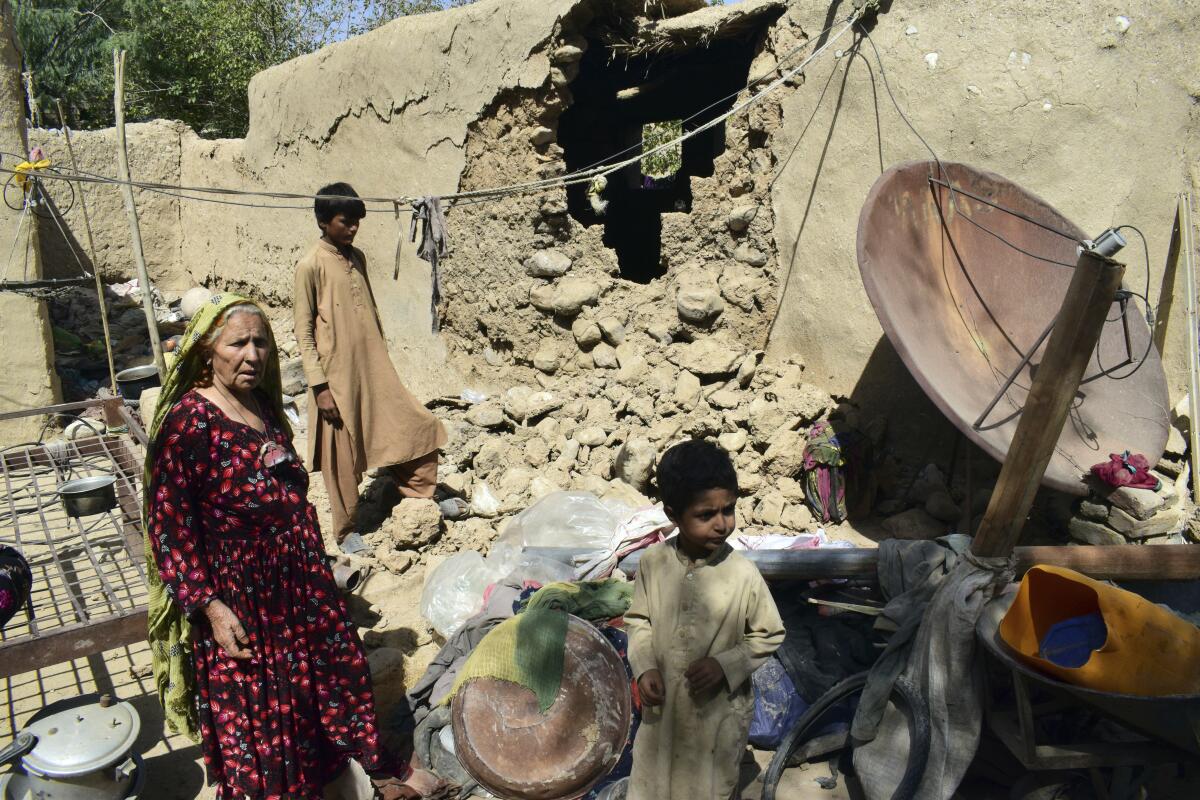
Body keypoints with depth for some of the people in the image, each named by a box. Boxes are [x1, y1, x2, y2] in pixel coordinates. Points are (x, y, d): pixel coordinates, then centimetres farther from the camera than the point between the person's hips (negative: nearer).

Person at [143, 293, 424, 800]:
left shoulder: (263, 406, 2)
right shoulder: (188, 422, -20)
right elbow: (170, 528, -20)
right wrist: (210, 606, -23)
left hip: (299, 585, 8)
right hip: (238, 601, -8)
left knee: (333, 673, 22)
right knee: (254, 718, 11)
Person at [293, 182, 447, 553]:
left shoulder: (358, 258, 9)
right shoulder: (310, 266, -11)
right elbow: (304, 332, -12)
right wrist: (320, 387, -15)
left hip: (375, 371, 6)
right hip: (339, 378, -6)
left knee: (416, 427, 6)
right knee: (343, 459, 6)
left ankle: (421, 496, 26)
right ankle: (345, 531, 23)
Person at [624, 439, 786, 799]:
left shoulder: (743, 574, -21)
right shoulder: (653, 562, -14)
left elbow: (770, 635, -9)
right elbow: (639, 620, 0)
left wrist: (724, 665, -20)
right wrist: (644, 667, -14)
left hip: (719, 709, -2)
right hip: (662, 705, 2)